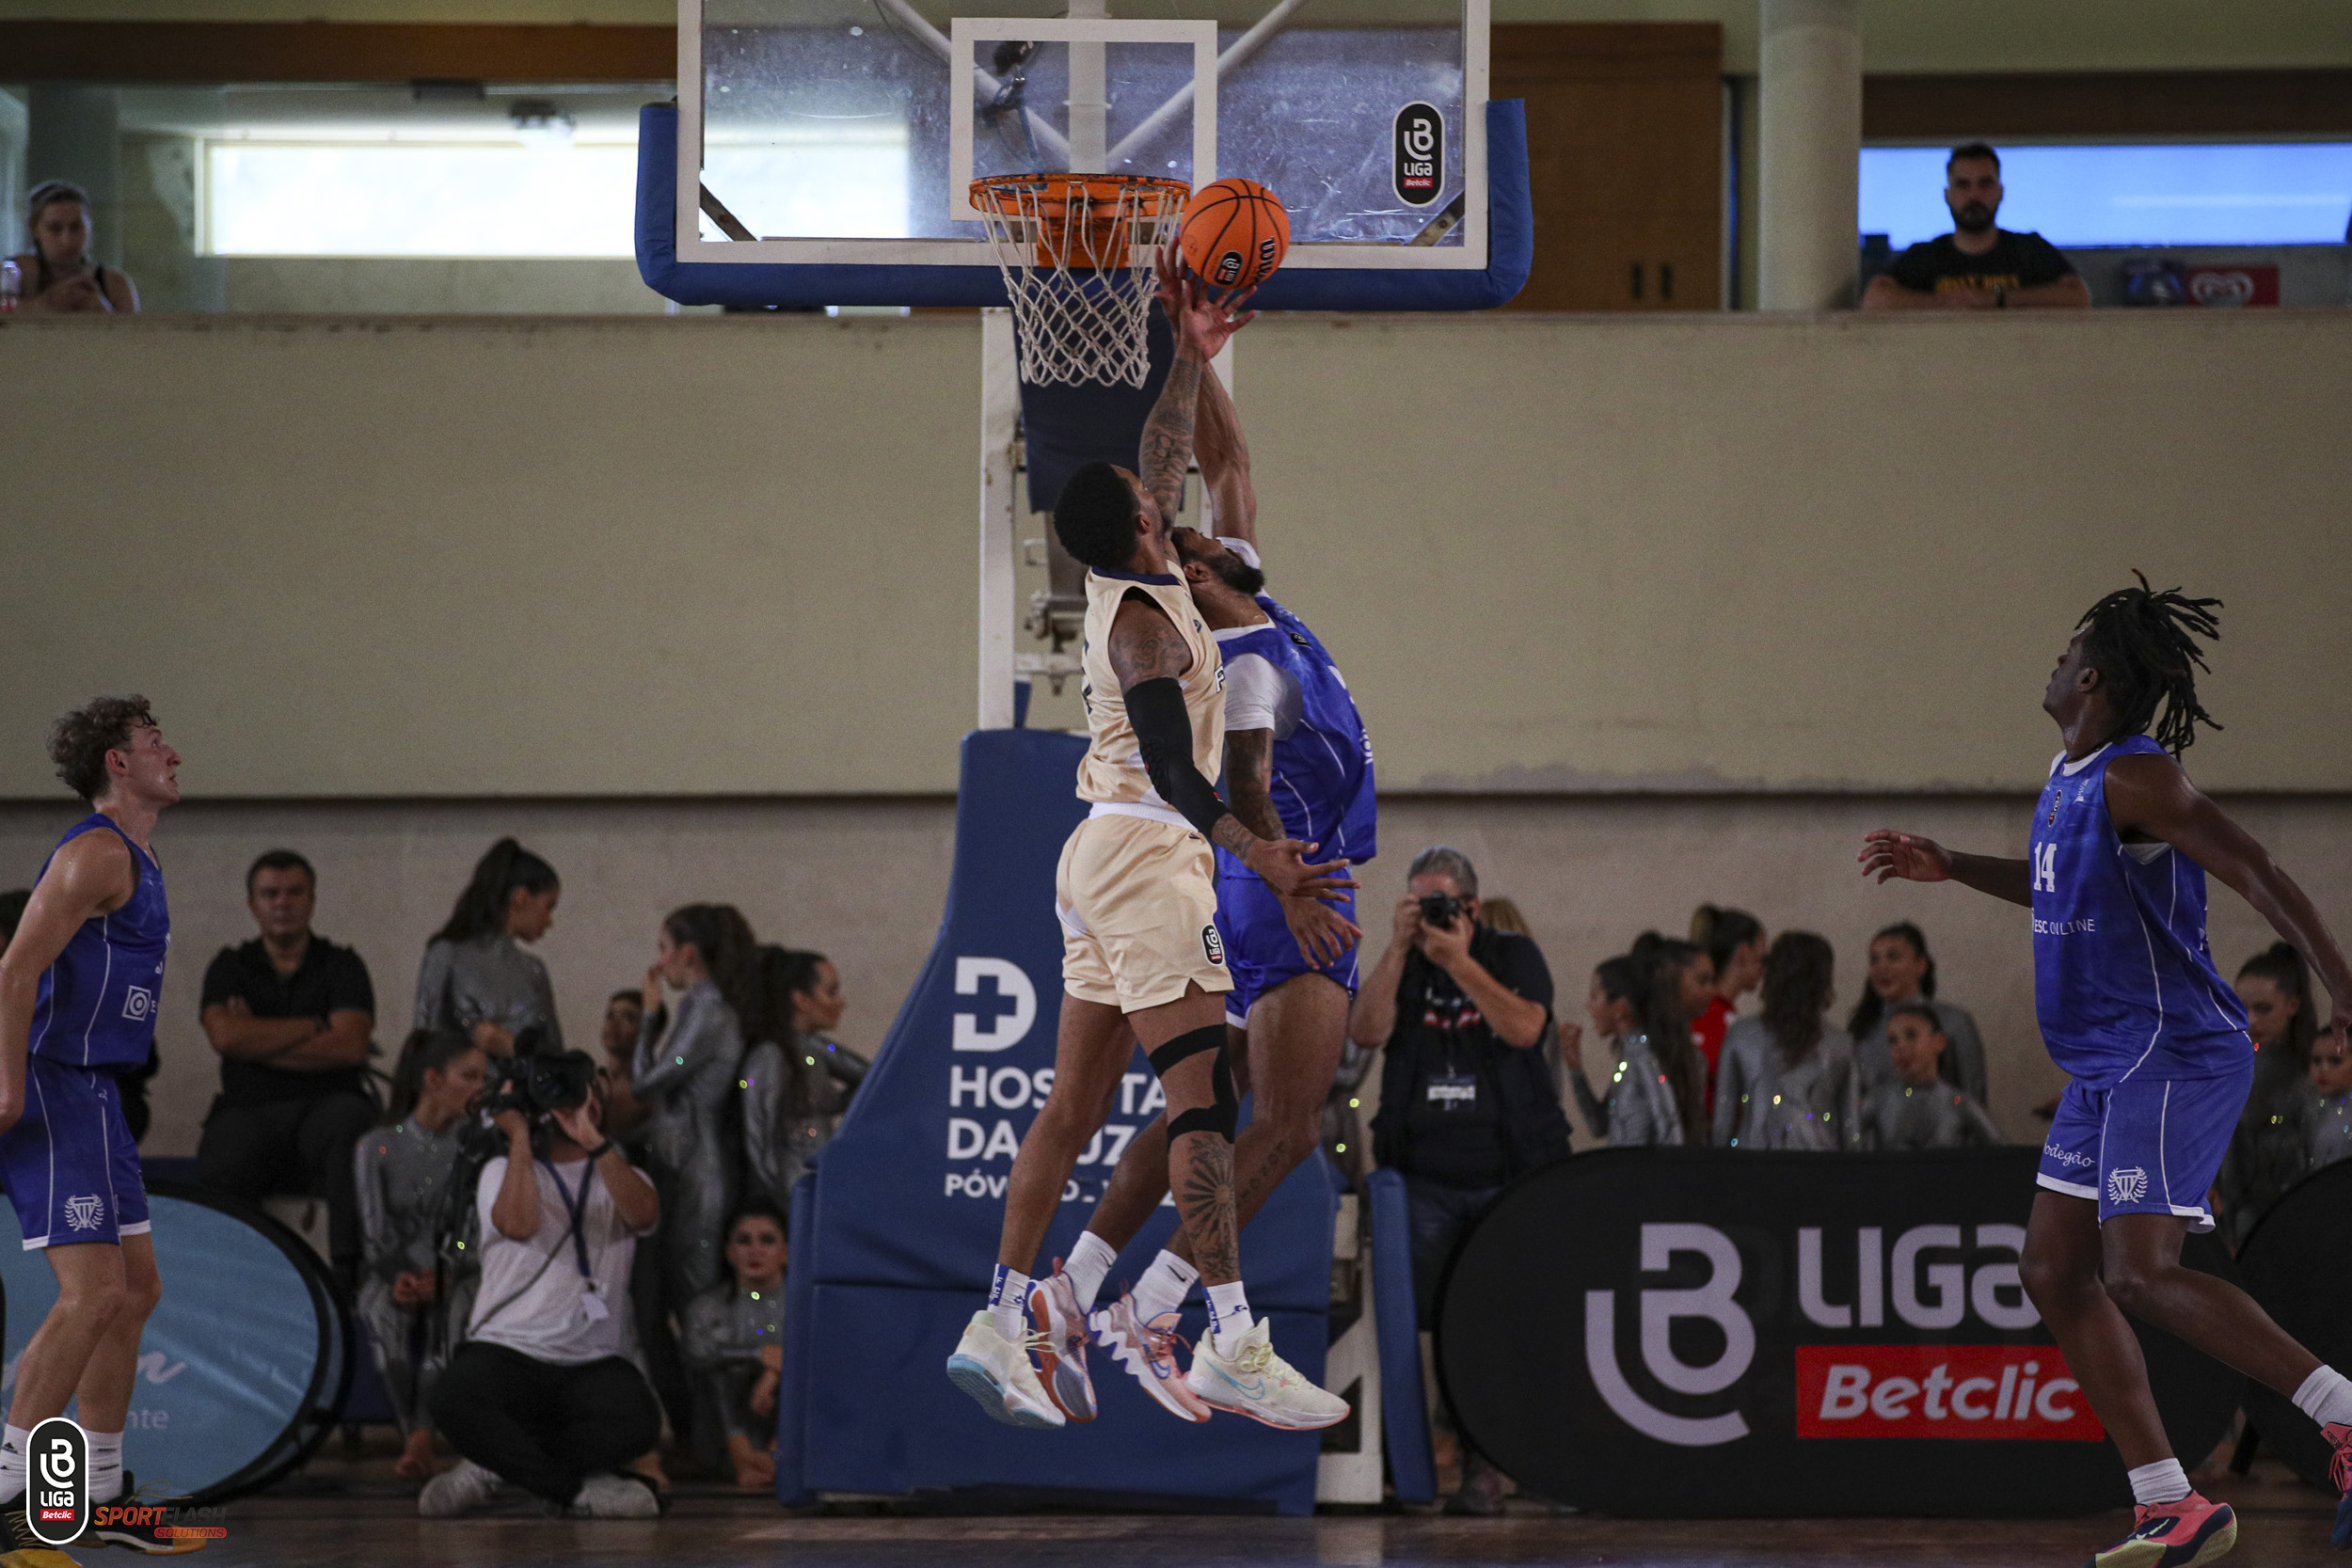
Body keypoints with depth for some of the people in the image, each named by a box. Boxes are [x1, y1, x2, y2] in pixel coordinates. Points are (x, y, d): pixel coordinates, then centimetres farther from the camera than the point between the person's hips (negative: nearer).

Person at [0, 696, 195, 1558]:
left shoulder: (132, 858, 19)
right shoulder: (98, 853, -13)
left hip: (91, 1096, 11)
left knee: (134, 1289, 12)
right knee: (92, 1294, -16)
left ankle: (100, 1497, 17)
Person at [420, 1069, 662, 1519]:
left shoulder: (619, 1177, 17)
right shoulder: (504, 1171, 12)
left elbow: (643, 1214, -10)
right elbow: (518, 1224, -13)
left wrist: (593, 1142, -17)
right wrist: (519, 1135, -7)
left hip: (593, 1362, 2)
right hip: (507, 1351, -2)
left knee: (637, 1422, -33)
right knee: (454, 1401, -36)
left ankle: (497, 1465, -14)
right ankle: (576, 1490, -21)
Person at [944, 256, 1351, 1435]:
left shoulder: (1117, 576, 10)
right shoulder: (1147, 617, -16)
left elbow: (1164, 455, 27)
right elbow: (1175, 774, -25)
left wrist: (1190, 351, 30)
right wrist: (1258, 854, -35)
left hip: (1104, 856, 10)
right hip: (1149, 858, -10)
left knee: (1075, 1104, 8)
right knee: (1204, 1101, -12)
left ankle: (1001, 1326, 5)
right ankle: (1232, 1343, -16)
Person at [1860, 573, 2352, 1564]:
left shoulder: (2134, 778, -16)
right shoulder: (2070, 779, 14)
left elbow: (2257, 874, -24)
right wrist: (1953, 870, 33)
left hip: (2172, 1057, -10)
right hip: (2106, 1070, 10)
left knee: (2140, 1276, -21)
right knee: (2054, 1272, 7)